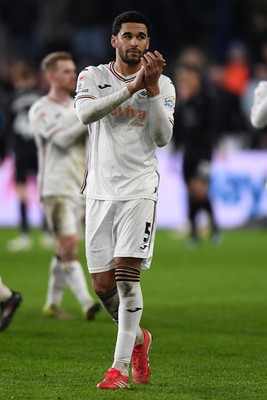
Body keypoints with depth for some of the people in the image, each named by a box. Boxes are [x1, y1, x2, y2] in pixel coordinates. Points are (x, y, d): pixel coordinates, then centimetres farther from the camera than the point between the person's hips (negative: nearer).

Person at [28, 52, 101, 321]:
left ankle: (52, 304, 15)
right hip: (56, 189, -7)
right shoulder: (40, 110, -5)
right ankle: (86, 303, -20)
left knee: (65, 250, 8)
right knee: (69, 245, -15)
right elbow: (61, 138, -20)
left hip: (79, 187, 7)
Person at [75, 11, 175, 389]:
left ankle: (120, 367, -13)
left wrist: (152, 88, -17)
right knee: (103, 285, 3)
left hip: (139, 189, -2)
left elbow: (162, 137, -9)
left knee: (126, 271, -16)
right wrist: (132, 88, -22)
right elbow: (85, 113, -16)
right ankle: (138, 339, 31)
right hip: (100, 189, 2)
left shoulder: (163, 85, 4)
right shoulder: (92, 76, 5)